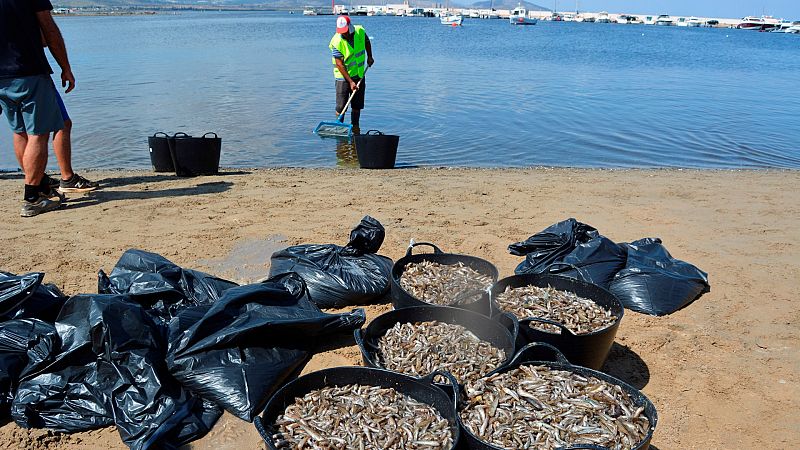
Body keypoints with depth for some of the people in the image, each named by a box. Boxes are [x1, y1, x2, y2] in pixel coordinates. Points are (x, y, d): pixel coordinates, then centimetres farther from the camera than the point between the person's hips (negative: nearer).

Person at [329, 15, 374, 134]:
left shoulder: (360, 31, -9)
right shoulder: (337, 42, -22)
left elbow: (366, 41, 17)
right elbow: (339, 64, -21)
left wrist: (369, 57, 17)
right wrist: (350, 81, -23)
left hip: (359, 75, 5)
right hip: (343, 77, -4)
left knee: (357, 105, 10)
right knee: (341, 106, -5)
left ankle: (355, 129, 21)